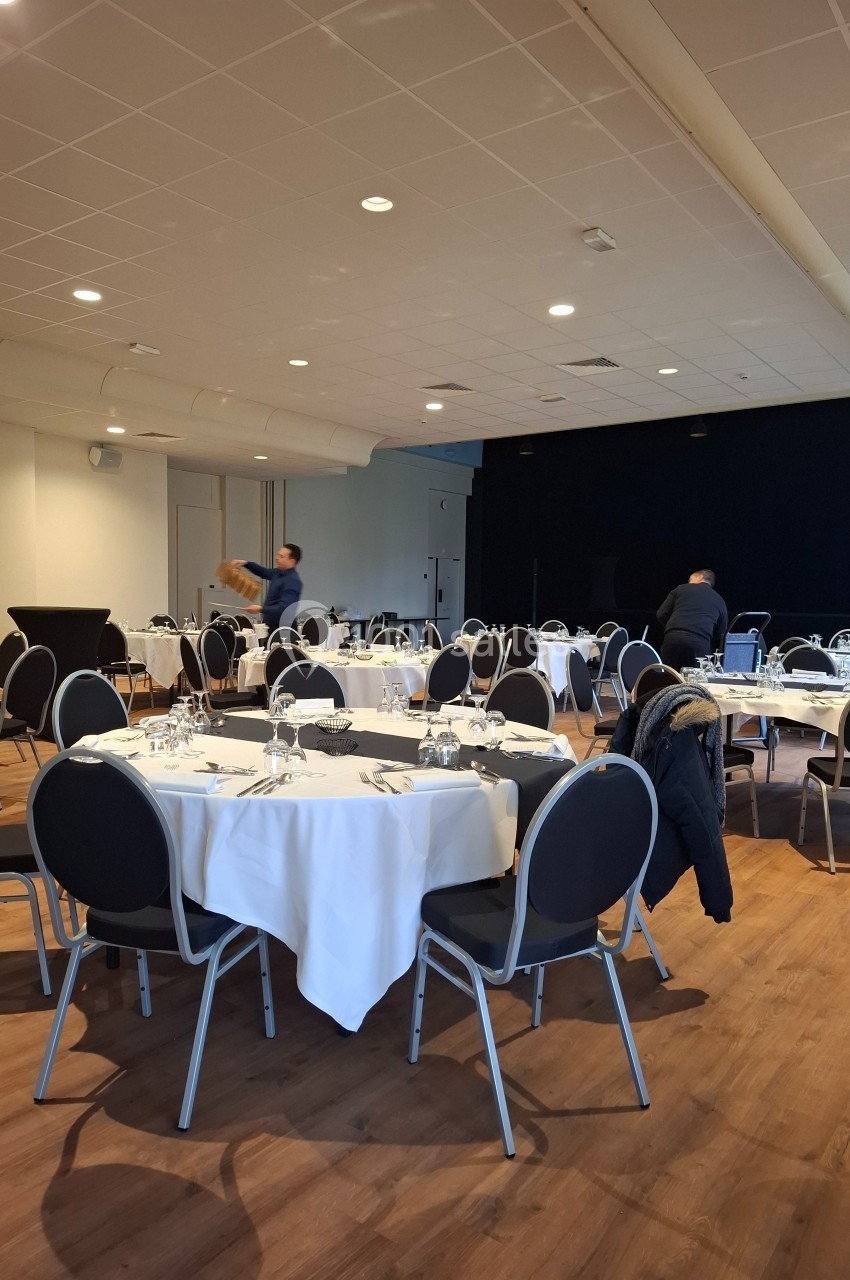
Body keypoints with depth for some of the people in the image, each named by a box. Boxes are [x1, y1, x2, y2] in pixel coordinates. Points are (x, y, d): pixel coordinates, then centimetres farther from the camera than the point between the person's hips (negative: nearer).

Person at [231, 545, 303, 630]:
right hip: (270, 625, 9)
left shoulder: (292, 581, -20)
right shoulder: (278, 573, 9)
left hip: (281, 627, -9)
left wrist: (261, 609, -32)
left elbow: (283, 608, -28)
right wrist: (245, 563, 14)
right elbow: (263, 571, 28)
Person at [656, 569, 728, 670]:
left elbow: (661, 615, 12)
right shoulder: (719, 601, 20)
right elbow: (721, 636, 16)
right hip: (699, 643, 0)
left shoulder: (681, 589, 18)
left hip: (673, 639, 0)